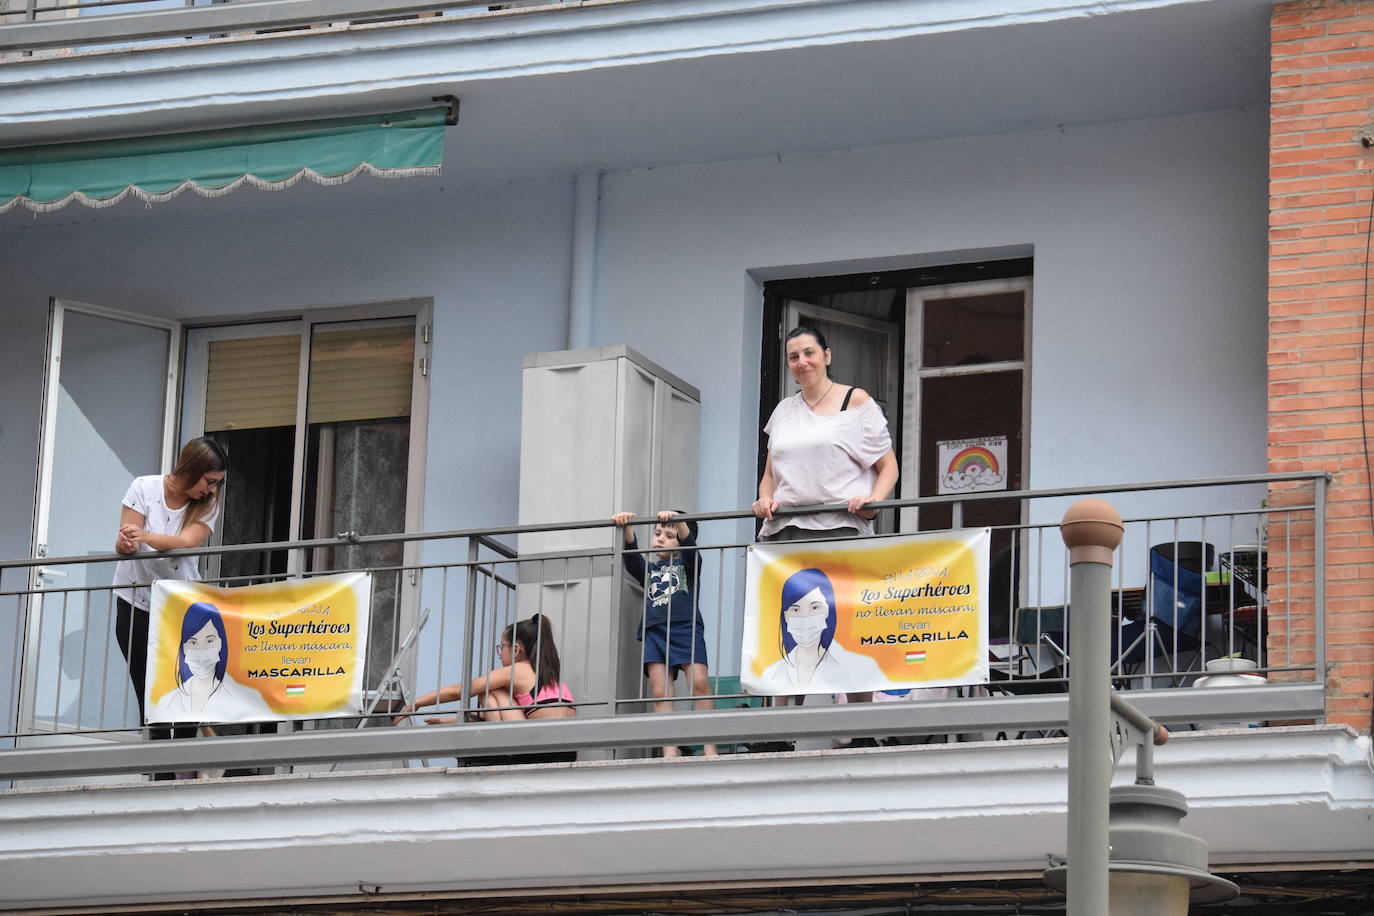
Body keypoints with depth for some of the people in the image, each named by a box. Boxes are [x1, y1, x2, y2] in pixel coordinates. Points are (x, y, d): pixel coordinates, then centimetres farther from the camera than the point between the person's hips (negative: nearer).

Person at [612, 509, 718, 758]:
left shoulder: (688, 564, 16)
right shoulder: (649, 570, 24)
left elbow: (689, 545, -3)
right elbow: (631, 556, 6)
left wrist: (678, 522, -21)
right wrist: (626, 527, -9)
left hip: (685, 628, -3)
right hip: (654, 631, 4)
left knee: (699, 682, -18)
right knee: (660, 691, -7)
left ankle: (709, 746, -17)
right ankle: (670, 751, -12)